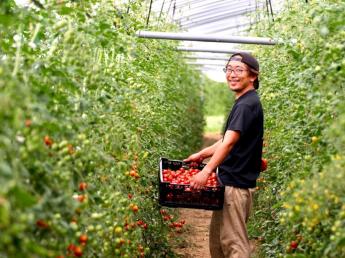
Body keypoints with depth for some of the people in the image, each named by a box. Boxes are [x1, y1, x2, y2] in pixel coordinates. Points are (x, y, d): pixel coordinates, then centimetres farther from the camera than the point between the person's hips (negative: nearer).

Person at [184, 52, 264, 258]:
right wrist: (201, 155, 19)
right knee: (217, 237, 18)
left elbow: (229, 142, -27)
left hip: (236, 185, -10)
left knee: (233, 241, -5)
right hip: (228, 181, 10)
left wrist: (207, 170, -33)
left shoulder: (247, 104, -16)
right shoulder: (244, 103, 15)